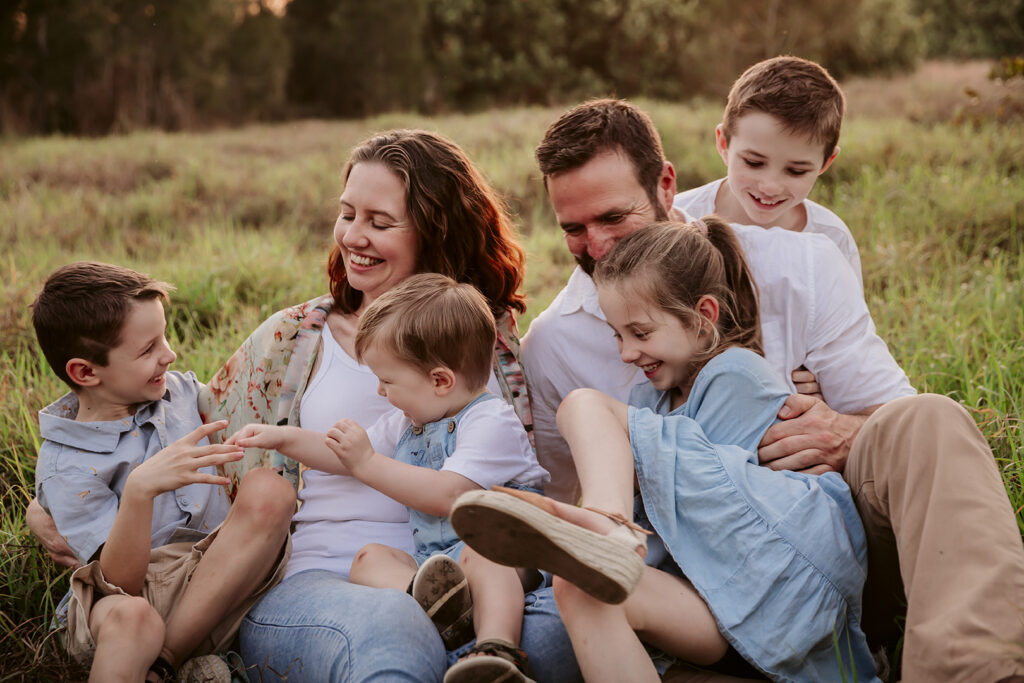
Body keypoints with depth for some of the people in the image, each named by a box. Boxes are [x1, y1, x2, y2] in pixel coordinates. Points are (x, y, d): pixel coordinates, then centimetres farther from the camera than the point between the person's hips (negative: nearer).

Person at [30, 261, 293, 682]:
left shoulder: (179, 390, 9)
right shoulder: (64, 466, -8)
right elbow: (120, 581, -18)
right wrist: (140, 489, -33)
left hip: (217, 591, 7)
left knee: (269, 491, -25)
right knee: (130, 615, -44)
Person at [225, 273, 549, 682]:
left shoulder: (492, 422, -10)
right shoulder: (408, 423, 21)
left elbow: (446, 496, -21)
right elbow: (347, 460, 32)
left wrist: (367, 463, -13)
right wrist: (283, 438, 21)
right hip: (432, 563, 8)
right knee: (368, 559, -15)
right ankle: (434, 604, -47)